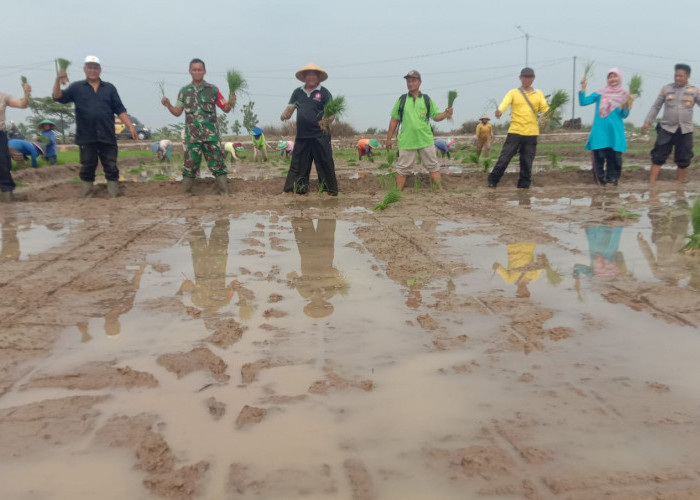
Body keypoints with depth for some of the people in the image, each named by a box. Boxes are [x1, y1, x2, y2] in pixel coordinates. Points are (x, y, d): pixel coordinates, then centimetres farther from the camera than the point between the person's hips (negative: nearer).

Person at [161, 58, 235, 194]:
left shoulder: (213, 90, 3)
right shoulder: (184, 91, 9)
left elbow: (225, 109, 5)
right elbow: (177, 112, 13)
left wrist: (231, 103, -16)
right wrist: (168, 105, -5)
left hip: (211, 135, -1)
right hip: (192, 136, 2)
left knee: (217, 164, -2)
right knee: (190, 165, 5)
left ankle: (225, 192, 1)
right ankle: (185, 193, 14)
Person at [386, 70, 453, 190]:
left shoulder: (427, 99, 6)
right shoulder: (401, 100, 5)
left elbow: (436, 116, 7)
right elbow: (394, 120, 7)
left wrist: (445, 114, -15)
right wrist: (389, 138, 4)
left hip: (426, 140, 1)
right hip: (406, 141, -1)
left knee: (433, 166, 5)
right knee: (403, 168, 5)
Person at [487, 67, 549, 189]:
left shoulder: (538, 94, 11)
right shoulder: (513, 93, 3)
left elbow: (545, 108, 2)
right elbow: (505, 102, -15)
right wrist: (500, 111, -38)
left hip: (531, 133, 2)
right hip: (515, 132, -2)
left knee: (527, 161, 4)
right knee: (505, 157, -5)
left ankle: (524, 184, 14)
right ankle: (493, 181, 4)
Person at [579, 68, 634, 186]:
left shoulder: (623, 95, 7)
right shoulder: (600, 93, 6)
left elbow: (624, 115, 3)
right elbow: (583, 102, -1)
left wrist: (628, 104, -13)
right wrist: (583, 87, -11)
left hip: (615, 131, 1)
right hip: (600, 131, 0)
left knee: (614, 156, 0)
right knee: (599, 156, -4)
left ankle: (612, 179, 11)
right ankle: (601, 180, 6)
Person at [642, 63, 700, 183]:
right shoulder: (666, 88, 1)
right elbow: (656, 106, 6)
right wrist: (647, 121, 2)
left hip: (685, 130, 1)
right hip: (667, 128, -1)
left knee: (683, 159, 9)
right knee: (658, 156, -1)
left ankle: (680, 183, 23)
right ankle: (651, 183, 3)